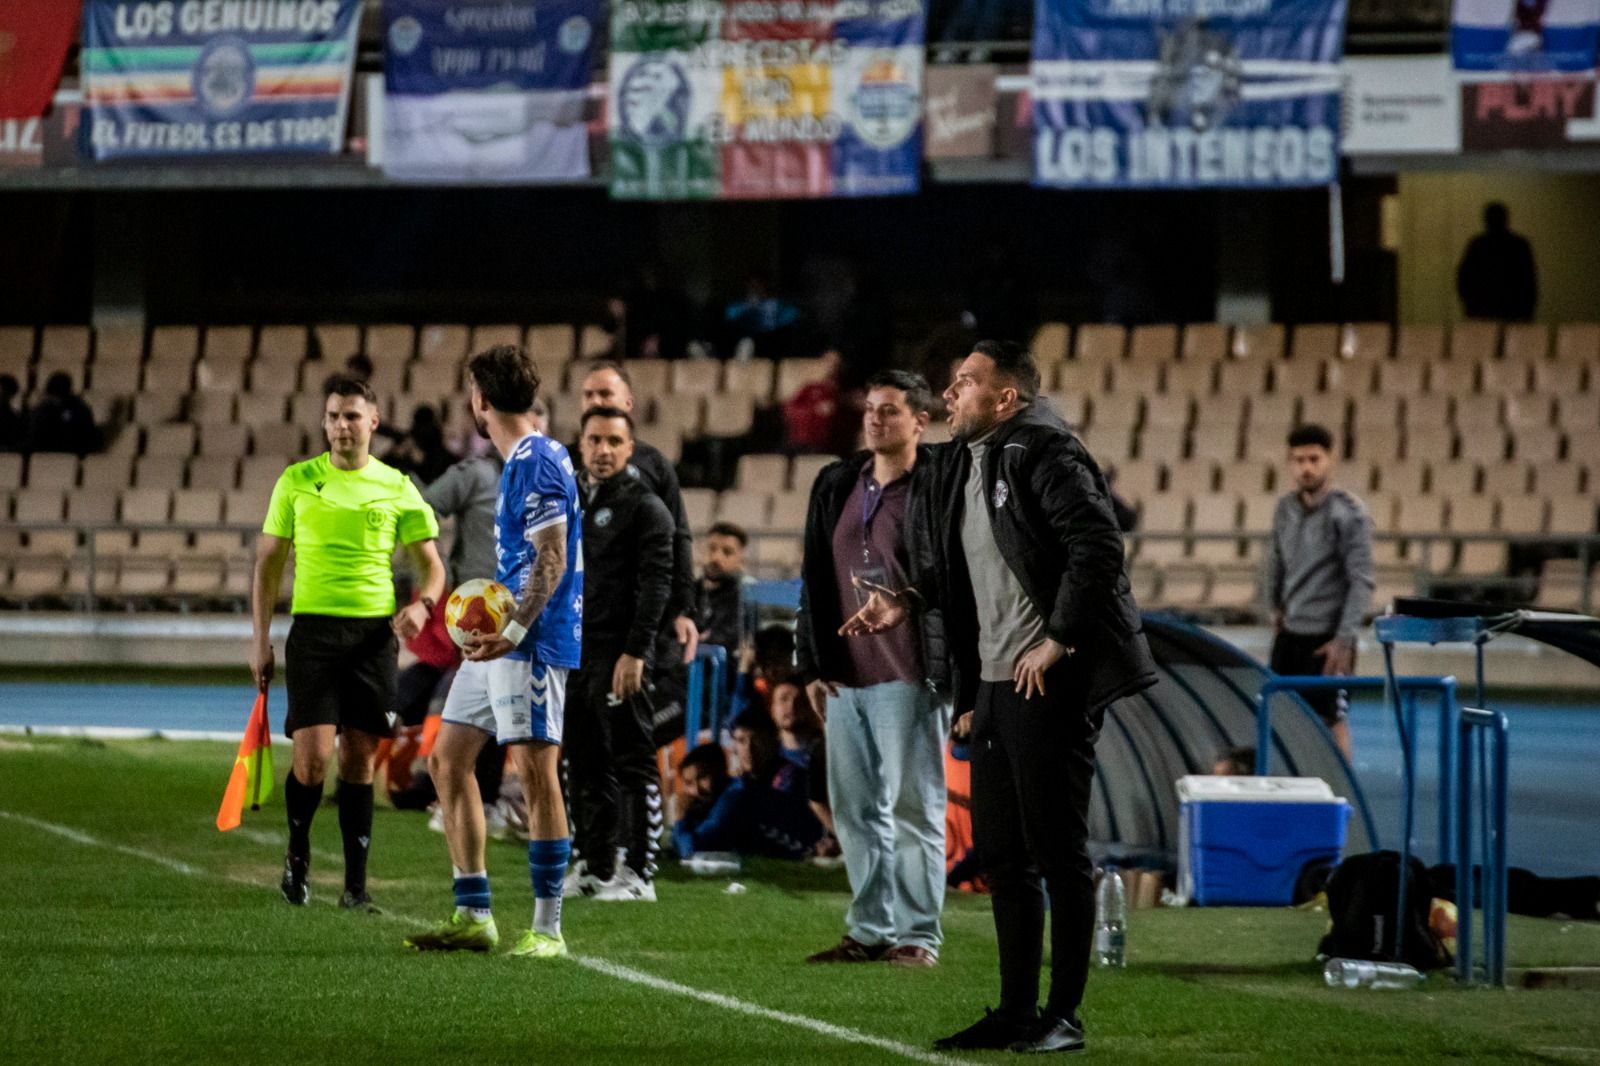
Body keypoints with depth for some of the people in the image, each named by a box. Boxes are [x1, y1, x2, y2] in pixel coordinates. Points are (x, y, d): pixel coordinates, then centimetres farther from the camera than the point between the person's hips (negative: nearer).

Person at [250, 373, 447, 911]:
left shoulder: (396, 487, 7)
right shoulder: (297, 481, 6)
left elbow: (432, 565, 11)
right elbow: (268, 563, 10)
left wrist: (421, 605, -11)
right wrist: (260, 639, 3)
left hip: (375, 631, 1)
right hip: (314, 627, -1)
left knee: (359, 757, 2)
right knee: (312, 755, -11)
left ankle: (356, 882, 6)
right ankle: (297, 853, 14)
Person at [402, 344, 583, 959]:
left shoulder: (539, 463, -13)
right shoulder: (519, 463, 17)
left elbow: (552, 561, -20)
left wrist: (514, 631, -27)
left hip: (534, 641, -11)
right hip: (500, 638, 11)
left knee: (535, 769, -9)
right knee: (448, 760, 10)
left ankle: (548, 928, -7)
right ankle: (473, 918, 13)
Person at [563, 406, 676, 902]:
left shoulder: (644, 507, -4)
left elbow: (655, 585, -12)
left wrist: (635, 651, -19)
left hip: (618, 653, -7)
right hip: (571, 652, 7)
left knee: (632, 763, -5)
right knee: (584, 764, 9)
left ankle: (638, 871, -4)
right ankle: (593, 866, 16)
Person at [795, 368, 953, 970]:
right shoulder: (836, 487, 13)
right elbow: (815, 580, 17)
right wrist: (812, 665, 11)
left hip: (910, 678, -6)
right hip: (844, 676, 6)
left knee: (913, 807, -3)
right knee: (855, 808, 9)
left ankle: (917, 935, 2)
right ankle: (870, 931, 16)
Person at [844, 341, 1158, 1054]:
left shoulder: (1043, 455, -12)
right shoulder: (958, 466, 15)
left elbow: (1098, 546, -20)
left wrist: (1057, 641, -19)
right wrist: (908, 600, 8)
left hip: (1052, 682, -9)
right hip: (993, 684, 9)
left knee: (1058, 850, -3)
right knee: (1000, 852, 12)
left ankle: (1064, 1015, 3)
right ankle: (1017, 1010, 20)